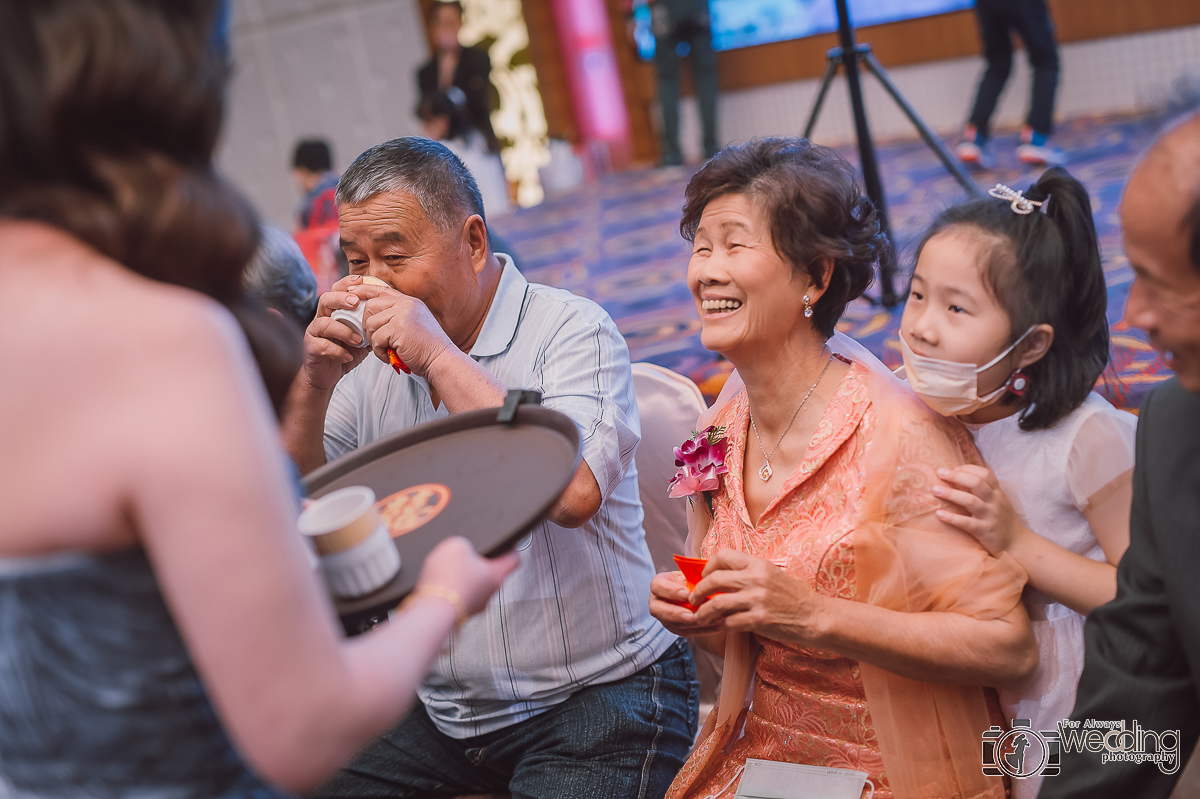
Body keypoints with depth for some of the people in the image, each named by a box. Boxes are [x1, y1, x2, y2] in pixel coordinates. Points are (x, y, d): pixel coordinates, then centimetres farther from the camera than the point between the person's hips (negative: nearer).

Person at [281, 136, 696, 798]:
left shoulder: (572, 330, -9)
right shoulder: (371, 359, 6)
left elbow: (572, 492, -28)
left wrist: (440, 355, -22)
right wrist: (315, 380, -8)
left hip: (595, 692, -5)